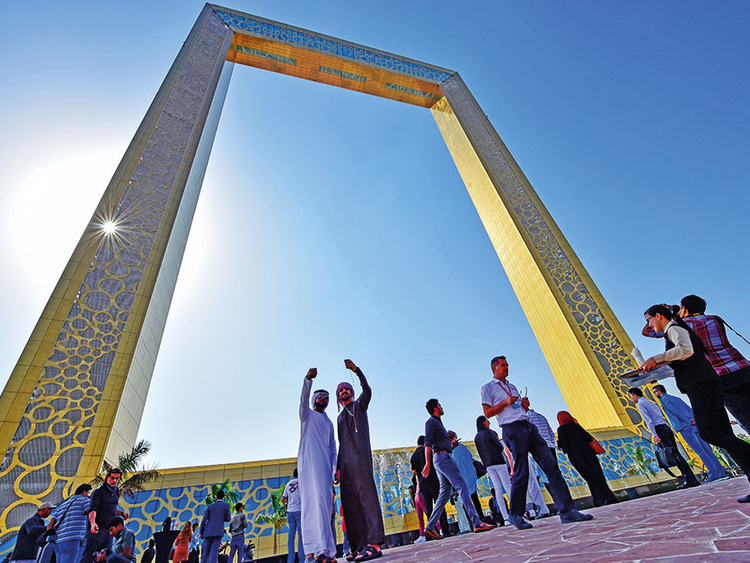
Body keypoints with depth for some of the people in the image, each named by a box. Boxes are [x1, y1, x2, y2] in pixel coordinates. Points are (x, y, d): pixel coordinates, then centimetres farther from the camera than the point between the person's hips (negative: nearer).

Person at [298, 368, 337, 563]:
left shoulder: (329, 423, 25)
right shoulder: (307, 414, 9)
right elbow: (303, 399, -13)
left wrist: (336, 466, 9)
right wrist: (308, 379, -30)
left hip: (325, 466, 6)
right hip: (309, 462, -6)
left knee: (324, 505, 1)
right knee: (314, 501, -16)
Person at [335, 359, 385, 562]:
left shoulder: (359, 405, 12)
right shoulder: (340, 417, 27)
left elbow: (367, 390, -10)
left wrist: (356, 370, -24)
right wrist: (339, 467, 15)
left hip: (360, 455, -6)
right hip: (346, 462, 7)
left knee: (366, 494, -16)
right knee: (350, 502, 1)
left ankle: (374, 543, -20)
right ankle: (359, 546, 3)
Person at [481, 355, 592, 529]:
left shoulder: (512, 386, 24)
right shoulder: (488, 388, 2)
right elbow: (487, 413, -5)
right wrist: (505, 402, -14)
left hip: (528, 426, 7)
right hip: (512, 429, -7)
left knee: (551, 465, -2)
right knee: (521, 473, -4)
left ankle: (567, 511, 3)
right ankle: (516, 515, 13)